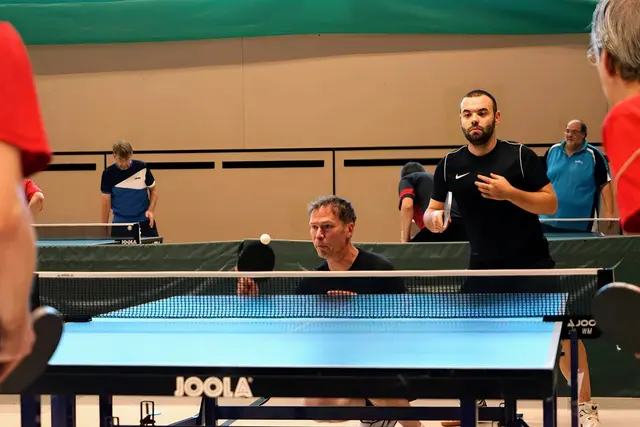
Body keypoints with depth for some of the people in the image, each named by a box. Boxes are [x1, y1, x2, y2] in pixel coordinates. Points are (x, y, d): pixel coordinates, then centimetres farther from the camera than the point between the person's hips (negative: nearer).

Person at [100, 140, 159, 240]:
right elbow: (106, 201, 1)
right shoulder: (108, 174, -5)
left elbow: (153, 190, 7)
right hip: (120, 223, 0)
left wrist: (150, 210, -10)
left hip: (144, 221, 0)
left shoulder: (142, 167, -5)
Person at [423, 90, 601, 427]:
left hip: (532, 263, -3)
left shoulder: (521, 156, -8)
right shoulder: (449, 165, 0)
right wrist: (433, 217, -18)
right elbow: (430, 214, 6)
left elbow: (551, 204, -9)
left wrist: (510, 193, -24)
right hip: (484, 268, 3)